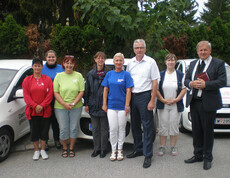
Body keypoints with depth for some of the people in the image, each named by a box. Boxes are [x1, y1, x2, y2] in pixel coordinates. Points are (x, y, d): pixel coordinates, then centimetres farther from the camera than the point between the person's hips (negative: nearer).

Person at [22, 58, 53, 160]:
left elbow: (50, 94, -4)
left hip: (45, 111, 0)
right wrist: (35, 106, -15)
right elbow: (26, 95, -2)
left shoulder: (47, 79, 3)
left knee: (44, 131, 7)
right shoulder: (27, 80, 5)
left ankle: (43, 150, 24)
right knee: (34, 131, 8)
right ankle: (36, 151, 24)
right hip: (32, 111, 1)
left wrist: (42, 106, -15)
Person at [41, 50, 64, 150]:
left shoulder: (61, 68, 5)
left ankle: (56, 140, 26)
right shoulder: (42, 69, 2)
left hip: (57, 100, 1)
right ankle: (45, 141, 20)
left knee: (56, 121, 10)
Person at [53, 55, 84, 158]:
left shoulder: (78, 76, 2)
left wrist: (73, 103, -13)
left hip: (76, 107, 0)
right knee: (63, 129, 5)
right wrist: (64, 104, -13)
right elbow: (56, 93, -1)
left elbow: (81, 92, -2)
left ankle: (71, 148, 24)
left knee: (74, 128, 6)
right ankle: (64, 148, 25)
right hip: (60, 107, 0)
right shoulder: (59, 76, 3)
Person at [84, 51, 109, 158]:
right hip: (93, 105, 3)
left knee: (104, 128, 5)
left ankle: (103, 149, 17)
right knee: (95, 128, 10)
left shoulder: (108, 73, -2)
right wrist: (86, 104, 5)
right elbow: (87, 89, 9)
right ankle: (96, 149, 22)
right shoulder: (90, 74, 7)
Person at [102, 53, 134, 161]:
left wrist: (127, 106, -10)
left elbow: (128, 91, -4)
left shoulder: (126, 74, 0)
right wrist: (104, 104, 3)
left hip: (122, 106, -2)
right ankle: (113, 150, 16)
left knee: (121, 128, 7)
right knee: (113, 129, 3)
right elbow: (105, 90, 8)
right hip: (111, 106, 2)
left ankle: (120, 150, 20)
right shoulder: (109, 74, 8)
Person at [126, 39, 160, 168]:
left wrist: (152, 101, -13)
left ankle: (148, 155, 5)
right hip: (132, 96, 6)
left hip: (145, 96, -5)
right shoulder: (131, 63, 11)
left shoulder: (151, 62, -3)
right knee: (135, 125, 13)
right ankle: (138, 149, 28)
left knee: (147, 126, -2)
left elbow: (155, 83, -6)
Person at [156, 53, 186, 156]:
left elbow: (184, 89, 1)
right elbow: (156, 89, 1)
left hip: (176, 106, 0)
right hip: (162, 105, 0)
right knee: (163, 126, 2)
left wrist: (175, 100, -11)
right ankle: (162, 147, 13)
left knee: (174, 126, 3)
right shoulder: (160, 75, 6)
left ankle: (173, 147, 16)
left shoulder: (181, 75, 6)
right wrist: (163, 100, -10)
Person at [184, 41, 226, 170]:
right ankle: (198, 155, 28)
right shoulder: (193, 64, 15)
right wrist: (191, 84, -10)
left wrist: (205, 85, -21)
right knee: (196, 130, 14)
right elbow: (186, 80, 13)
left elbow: (222, 81, -12)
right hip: (194, 102, 5)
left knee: (208, 131, 4)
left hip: (208, 103, -5)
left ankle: (207, 158, 18)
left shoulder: (218, 63, -3)